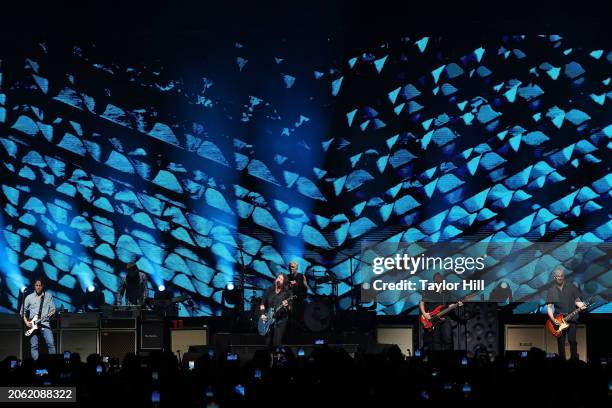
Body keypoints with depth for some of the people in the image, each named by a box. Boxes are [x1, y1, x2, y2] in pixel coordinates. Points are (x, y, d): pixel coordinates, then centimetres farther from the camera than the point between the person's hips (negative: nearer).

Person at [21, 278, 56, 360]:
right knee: (34, 346, -3)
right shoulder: (29, 297, 7)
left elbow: (53, 308, 8)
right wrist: (26, 322, -1)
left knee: (51, 343, -13)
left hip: (45, 323, -1)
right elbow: (23, 311, 11)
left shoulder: (49, 296, 8)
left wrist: (51, 312, -15)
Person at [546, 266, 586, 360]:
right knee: (561, 343, 3)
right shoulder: (551, 290, 4)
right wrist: (553, 320, -10)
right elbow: (549, 307, 3)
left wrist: (580, 305, -15)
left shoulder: (571, 286, 3)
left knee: (572, 340, -9)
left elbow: (577, 300, 8)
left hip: (571, 318, -1)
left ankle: (574, 360, 1)